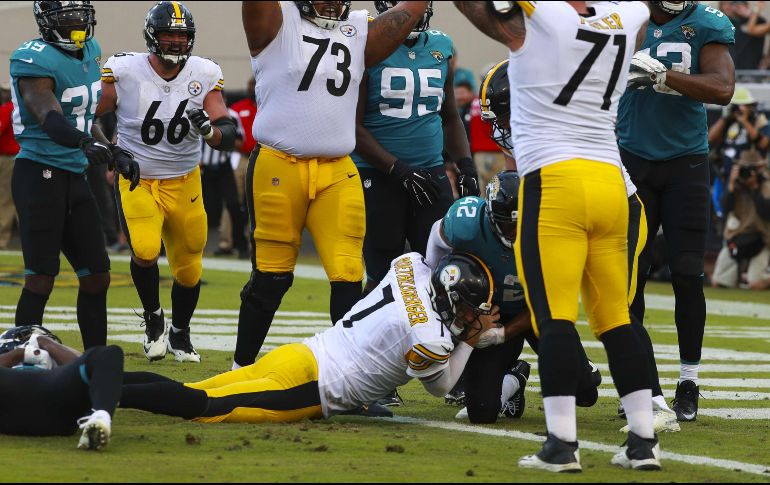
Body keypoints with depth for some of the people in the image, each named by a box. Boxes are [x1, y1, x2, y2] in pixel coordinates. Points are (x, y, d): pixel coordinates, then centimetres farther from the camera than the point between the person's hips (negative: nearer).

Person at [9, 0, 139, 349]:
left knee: (97, 277, 10)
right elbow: (50, 119, -31)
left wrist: (113, 151, 20)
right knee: (41, 278, -9)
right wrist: (85, 142, -48)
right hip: (40, 174, -9)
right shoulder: (36, 60, -16)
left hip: (74, 177, 9)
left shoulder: (89, 52, 12)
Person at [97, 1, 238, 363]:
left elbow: (228, 136, -10)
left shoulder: (204, 77, -9)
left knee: (188, 269, 9)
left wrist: (209, 129, -31)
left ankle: (179, 334, 36)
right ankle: (152, 316, 4)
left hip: (183, 183, 2)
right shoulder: (124, 72, -15)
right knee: (145, 251, -25)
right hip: (136, 181, -2)